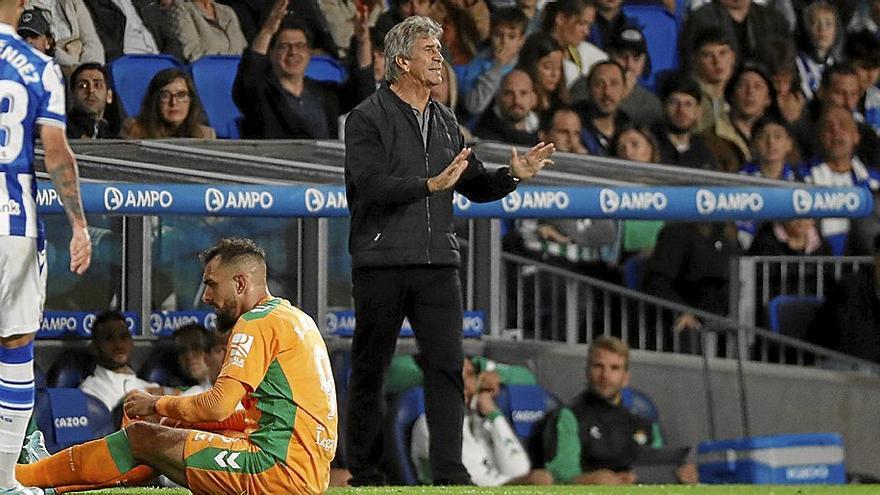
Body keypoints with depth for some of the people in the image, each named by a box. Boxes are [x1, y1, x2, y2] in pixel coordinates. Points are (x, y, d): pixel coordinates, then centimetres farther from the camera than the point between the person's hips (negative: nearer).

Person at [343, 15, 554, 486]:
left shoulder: (445, 121, 16)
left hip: (437, 264, 5)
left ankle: (449, 472, -7)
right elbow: (371, 185, -17)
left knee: (447, 364, -5)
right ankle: (364, 468, 14)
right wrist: (431, 184, -26)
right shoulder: (367, 119, -4)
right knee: (370, 368, 4)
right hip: (381, 264, -5)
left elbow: (474, 185, 20)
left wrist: (513, 175, 2)